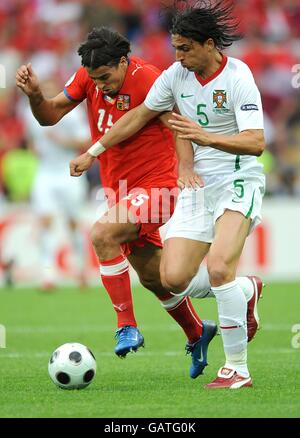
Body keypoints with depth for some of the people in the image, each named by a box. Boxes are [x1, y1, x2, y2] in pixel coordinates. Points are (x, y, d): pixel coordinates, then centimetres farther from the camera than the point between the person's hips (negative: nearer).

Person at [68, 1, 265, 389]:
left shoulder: (237, 78, -16)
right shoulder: (176, 75, 2)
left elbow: (256, 143, -24)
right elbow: (140, 115, 17)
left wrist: (207, 137, -38)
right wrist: (93, 152, 19)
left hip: (238, 182, -6)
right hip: (197, 185, 6)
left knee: (219, 268, -27)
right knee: (173, 279, -7)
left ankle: (237, 369, -16)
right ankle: (246, 292, 22)